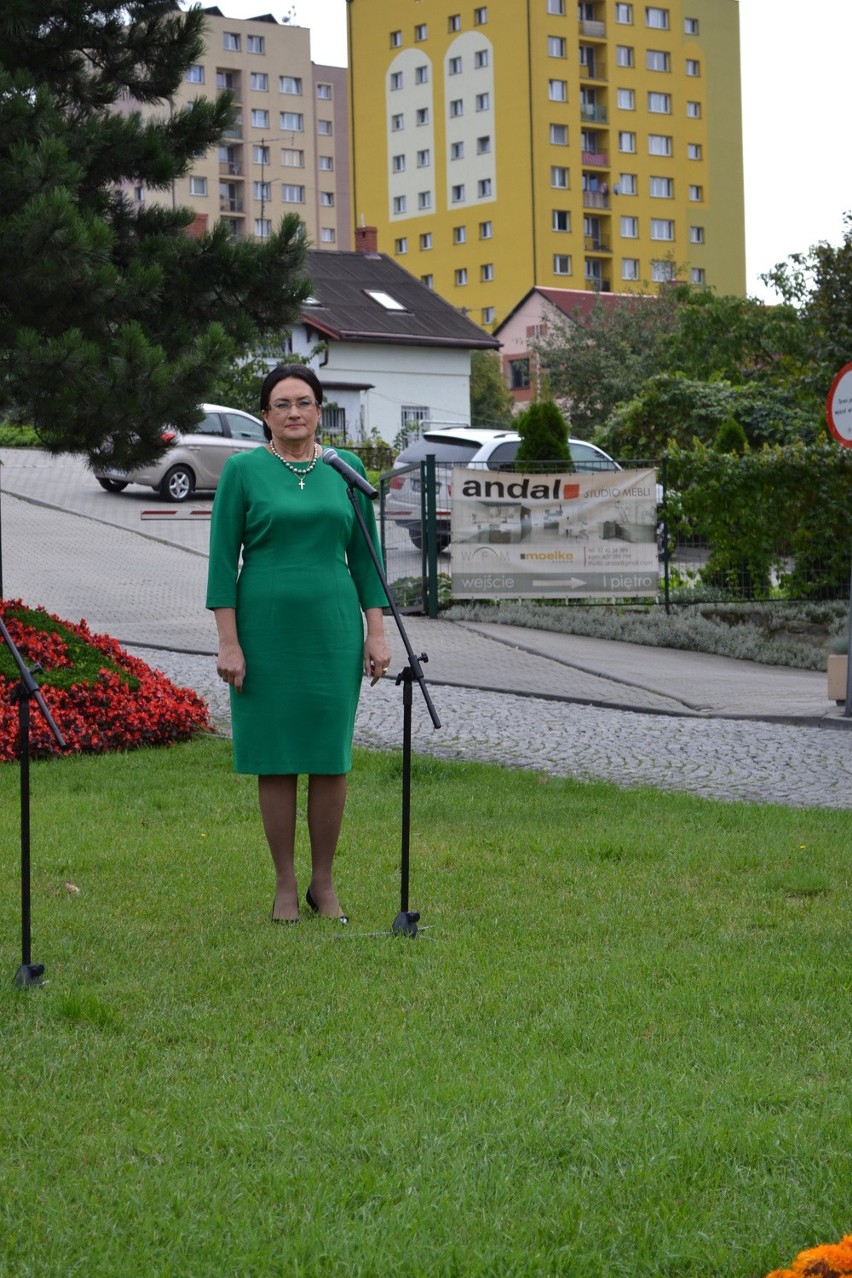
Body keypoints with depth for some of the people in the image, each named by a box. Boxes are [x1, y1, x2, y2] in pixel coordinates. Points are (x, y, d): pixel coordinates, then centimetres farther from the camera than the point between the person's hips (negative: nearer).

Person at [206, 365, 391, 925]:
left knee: (331, 758, 4)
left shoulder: (346, 469, 7)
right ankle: (285, 885, 14)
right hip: (266, 628, -2)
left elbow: (364, 555, 10)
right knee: (276, 757, 3)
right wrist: (229, 642, -9)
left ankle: (324, 883, 17)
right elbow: (223, 559, -3)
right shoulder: (243, 470, -2)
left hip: (332, 627, 2)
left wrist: (377, 632, 3)